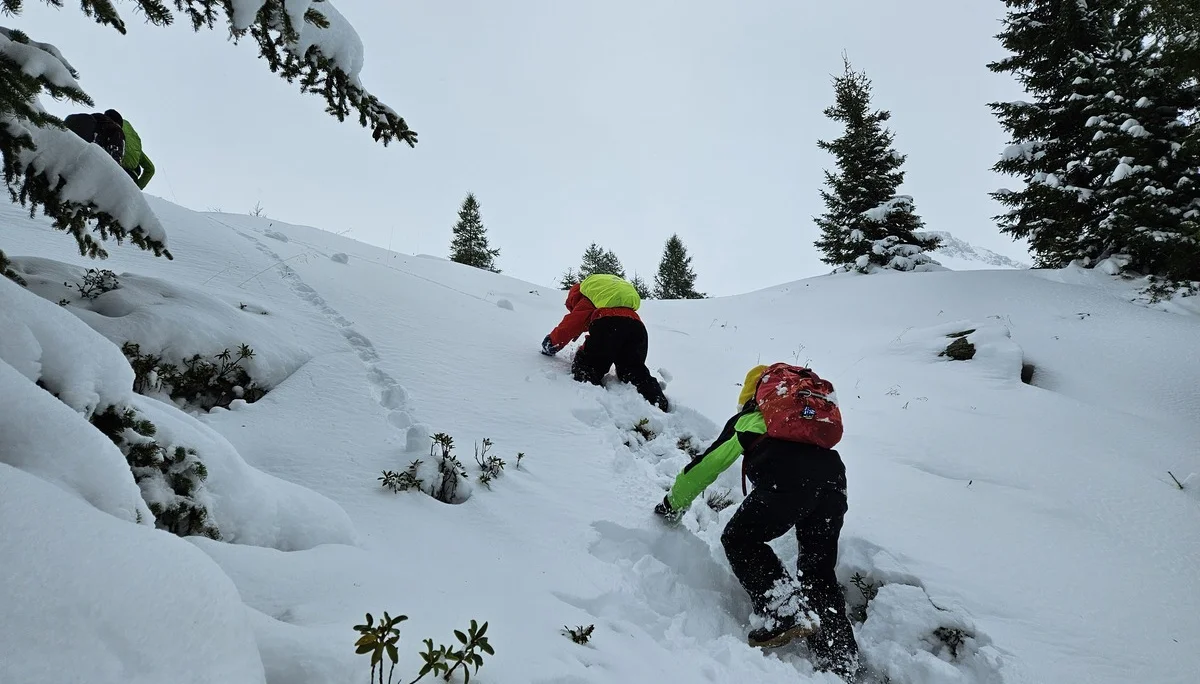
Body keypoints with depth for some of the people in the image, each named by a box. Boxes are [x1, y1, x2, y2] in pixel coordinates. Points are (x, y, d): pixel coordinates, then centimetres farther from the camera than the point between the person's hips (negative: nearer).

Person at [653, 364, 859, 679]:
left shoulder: (746, 419, 26)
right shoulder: (806, 414, 39)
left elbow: (707, 465, 31)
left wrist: (673, 503, 45)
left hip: (787, 481, -5)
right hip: (834, 478, 6)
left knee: (739, 540, 12)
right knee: (819, 572, 19)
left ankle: (785, 614, -7)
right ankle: (840, 662, 10)